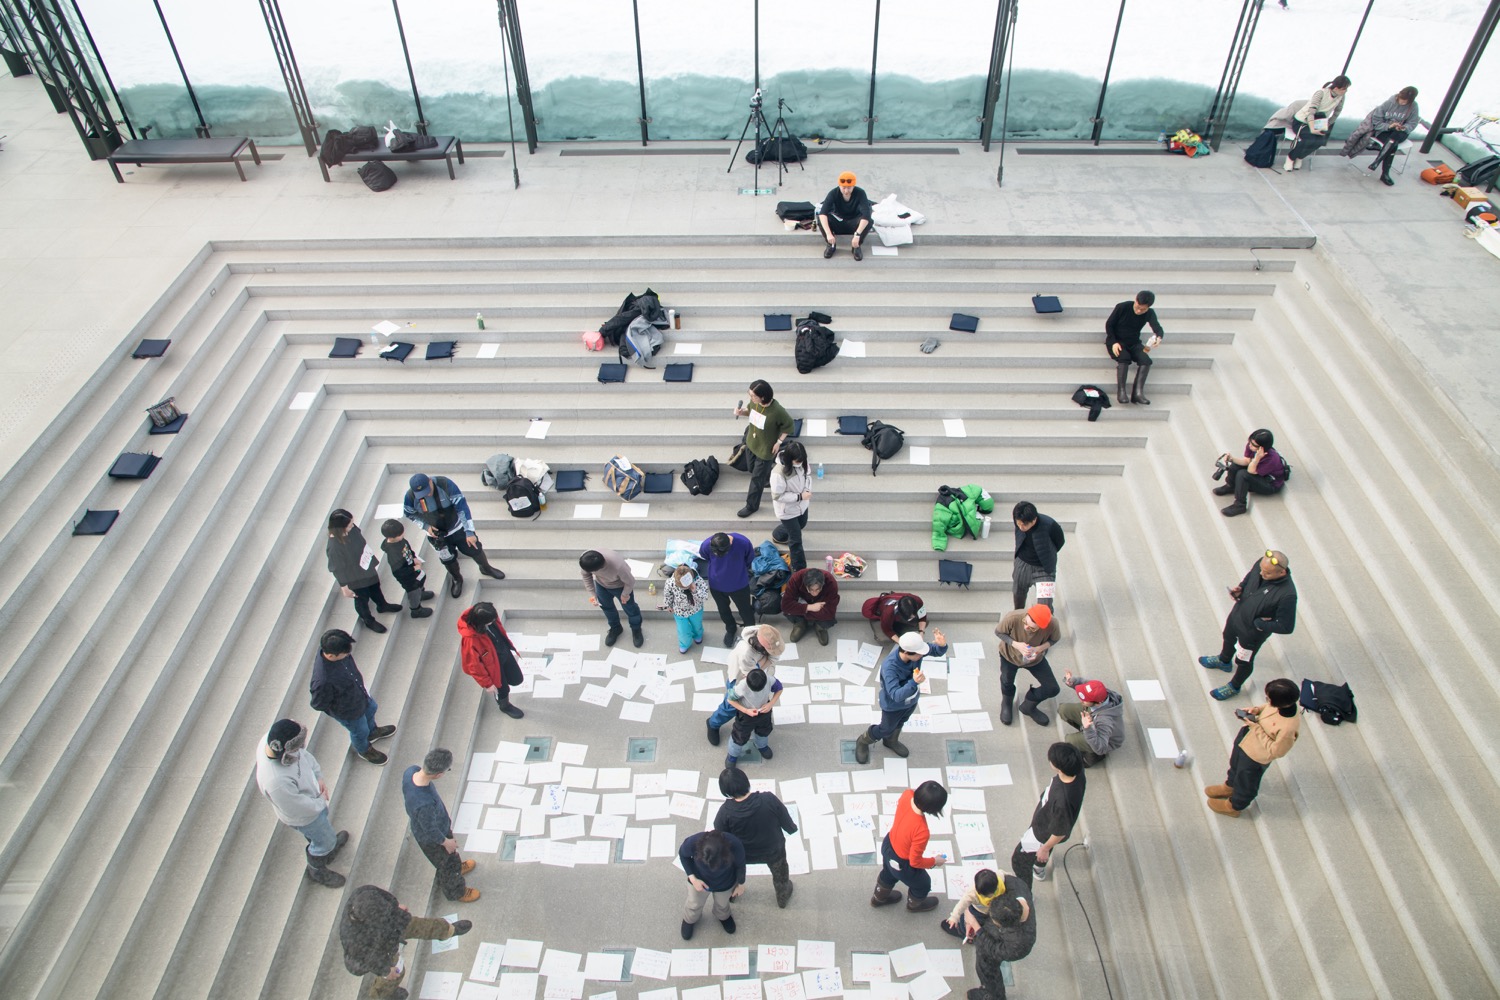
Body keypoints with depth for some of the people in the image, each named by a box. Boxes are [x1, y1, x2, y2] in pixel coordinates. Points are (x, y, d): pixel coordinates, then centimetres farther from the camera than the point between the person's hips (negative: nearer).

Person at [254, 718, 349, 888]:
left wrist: (318, 776, -14)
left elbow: (305, 754, -7)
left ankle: (328, 845, 65)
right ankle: (316, 871, 51)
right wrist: (321, 802, -13)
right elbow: (299, 809, -30)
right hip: (303, 817, -7)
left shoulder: (272, 739, -29)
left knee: (323, 816, 35)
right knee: (324, 840, 21)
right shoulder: (277, 782, -48)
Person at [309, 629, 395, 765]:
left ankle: (372, 732, 67)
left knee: (371, 709, 34)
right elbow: (318, 705, -29)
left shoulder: (331, 648, -29)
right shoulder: (323, 681, -48)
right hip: (349, 712, -6)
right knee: (360, 731, 25)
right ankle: (363, 750, 60)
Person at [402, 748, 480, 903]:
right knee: (447, 864, 25)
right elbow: (430, 830, -28)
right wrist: (446, 841, -8)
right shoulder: (425, 804, -48)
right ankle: (455, 892, 52)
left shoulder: (411, 771, -28)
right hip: (432, 839, -6)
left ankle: (457, 867, 65)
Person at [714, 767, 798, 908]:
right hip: (773, 849, 1)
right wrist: (792, 828, 8)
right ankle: (783, 898, 59)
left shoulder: (725, 811, -34)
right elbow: (786, 821, -16)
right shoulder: (769, 799, -34)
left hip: (741, 853, 0)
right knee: (780, 874, 33)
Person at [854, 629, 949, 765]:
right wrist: (914, 683, -63)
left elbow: (938, 652, -14)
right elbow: (896, 695, -47)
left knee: (900, 724, 32)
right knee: (886, 729, 20)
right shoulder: (889, 667, -45)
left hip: (911, 700, 5)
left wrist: (942, 645, -39)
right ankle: (863, 742, 49)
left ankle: (891, 742, 62)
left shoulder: (915, 648, -29)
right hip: (893, 705, -5)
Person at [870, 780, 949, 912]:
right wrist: (934, 861, -9)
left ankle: (879, 898, 67)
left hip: (888, 845, 6)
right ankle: (914, 904, 60)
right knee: (923, 884, 29)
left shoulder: (907, 795, -29)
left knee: (888, 874, 39)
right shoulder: (921, 831, -44)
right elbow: (915, 861, -24)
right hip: (902, 864, -6)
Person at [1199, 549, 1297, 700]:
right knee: (1228, 637, 35)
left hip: (1252, 632, -6)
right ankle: (1224, 661, 68)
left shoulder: (1287, 595, -39)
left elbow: (1286, 627, -28)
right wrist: (1239, 590, -16)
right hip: (1237, 614, 6)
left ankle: (1234, 687, 50)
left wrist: (1258, 624, -22)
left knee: (1244, 661, 20)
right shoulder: (1261, 564, -22)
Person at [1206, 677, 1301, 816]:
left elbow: (1275, 751, -28)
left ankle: (1234, 806, 55)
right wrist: (1257, 709, -17)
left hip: (1255, 757, -7)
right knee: (1235, 765, 36)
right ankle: (1229, 786, 67)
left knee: (1246, 783, 25)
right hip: (1245, 738, 7)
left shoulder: (1289, 727, -43)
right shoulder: (1281, 703, -24)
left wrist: (1257, 729, -31)